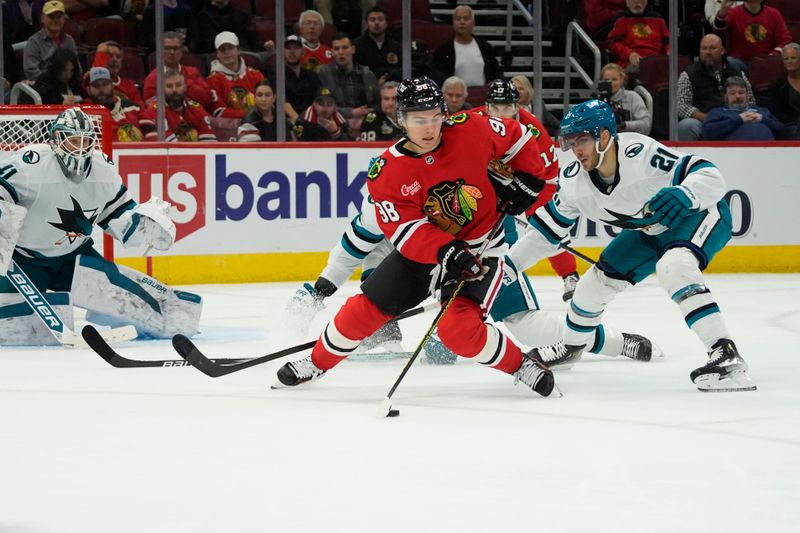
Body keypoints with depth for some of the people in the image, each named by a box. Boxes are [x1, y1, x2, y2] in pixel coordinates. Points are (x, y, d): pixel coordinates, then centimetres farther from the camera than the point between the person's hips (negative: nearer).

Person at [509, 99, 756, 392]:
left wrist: (683, 195, -58)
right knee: (598, 281, 9)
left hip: (699, 213, -8)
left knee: (673, 267, -35)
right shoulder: (573, 181, -12)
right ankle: (571, 347, 39)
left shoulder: (641, 154, -34)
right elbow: (547, 228, 4)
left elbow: (711, 177, -38)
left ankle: (726, 356, -40)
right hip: (650, 231, 8)